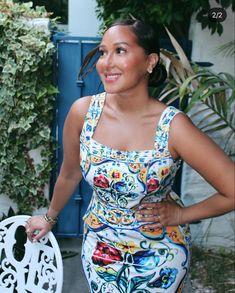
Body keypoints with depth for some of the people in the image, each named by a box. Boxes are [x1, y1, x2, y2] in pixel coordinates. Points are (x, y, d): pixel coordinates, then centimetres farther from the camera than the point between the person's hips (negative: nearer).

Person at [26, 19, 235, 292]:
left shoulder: (173, 126, -25)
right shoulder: (83, 111, -16)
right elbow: (69, 175, 2)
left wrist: (181, 214, -11)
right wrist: (50, 217, 16)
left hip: (160, 254, -2)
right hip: (100, 247, 2)